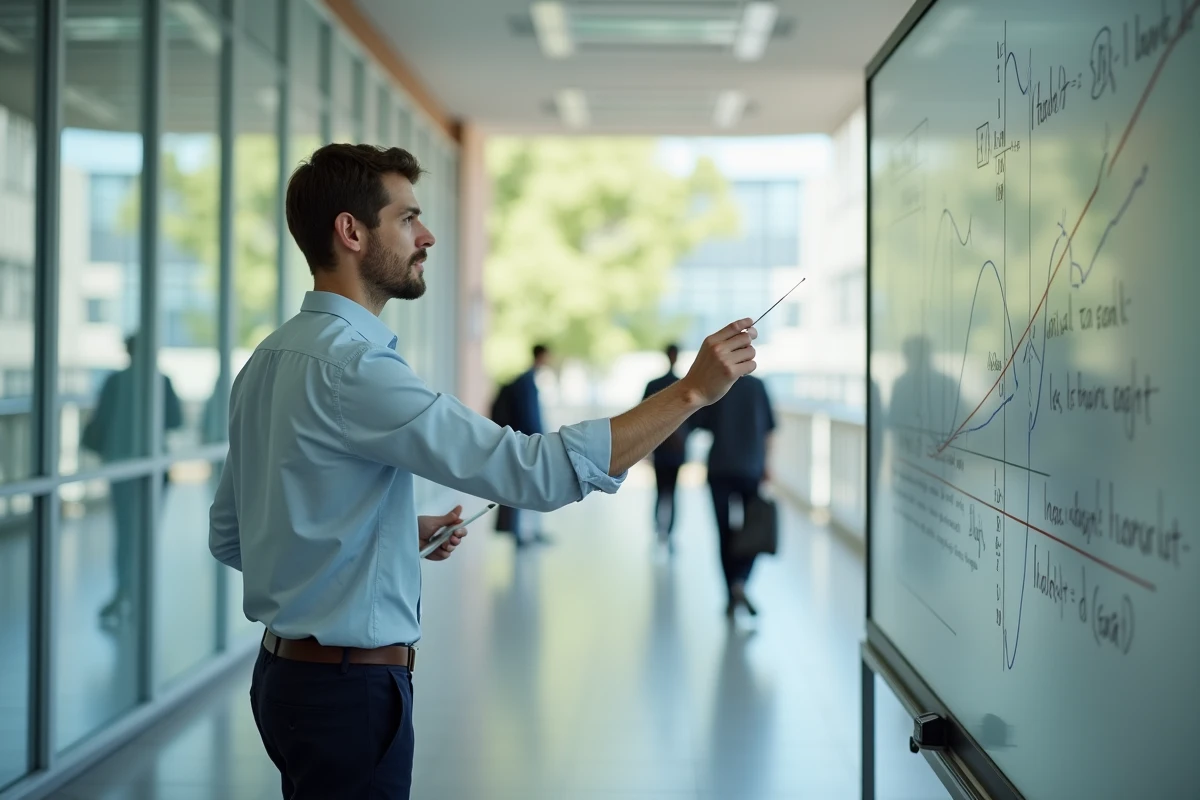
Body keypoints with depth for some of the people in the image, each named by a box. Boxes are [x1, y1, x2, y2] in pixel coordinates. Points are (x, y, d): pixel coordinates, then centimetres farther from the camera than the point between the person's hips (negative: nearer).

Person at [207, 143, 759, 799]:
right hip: (351, 688, -10)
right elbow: (537, 472, -28)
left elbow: (227, 535, 16)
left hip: (284, 669, 10)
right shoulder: (352, 367, -21)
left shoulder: (269, 361, 9)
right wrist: (693, 389, -21)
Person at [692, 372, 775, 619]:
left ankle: (732, 598, 6)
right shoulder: (757, 386, -1)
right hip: (751, 469, 0)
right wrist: (765, 464, 7)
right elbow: (767, 430, 1)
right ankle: (740, 581, -12)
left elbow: (702, 423, 0)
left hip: (720, 468, 0)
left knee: (725, 533, 7)